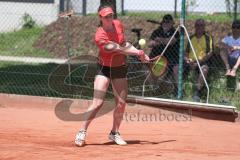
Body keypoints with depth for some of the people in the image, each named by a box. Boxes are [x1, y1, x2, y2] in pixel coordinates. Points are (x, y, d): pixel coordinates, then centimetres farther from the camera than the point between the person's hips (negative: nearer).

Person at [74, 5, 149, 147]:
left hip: (120, 68, 5)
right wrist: (138, 52, -29)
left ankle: (115, 133, 20)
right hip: (105, 69, -5)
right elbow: (119, 49, -25)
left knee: (121, 103, 1)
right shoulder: (100, 36, -22)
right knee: (98, 103, -13)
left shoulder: (118, 24, -2)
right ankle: (82, 132, -1)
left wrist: (140, 54, 5)